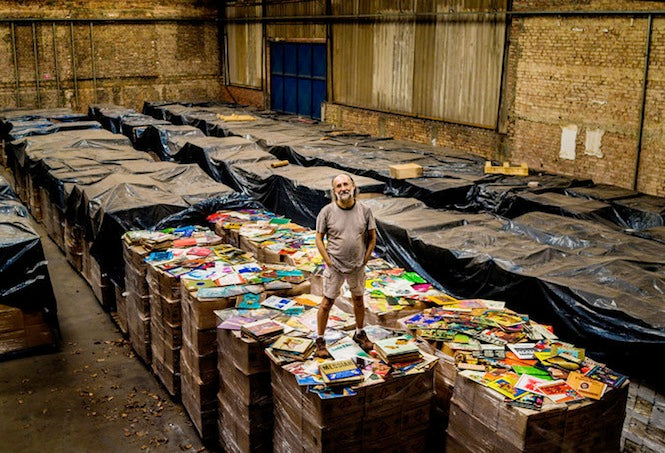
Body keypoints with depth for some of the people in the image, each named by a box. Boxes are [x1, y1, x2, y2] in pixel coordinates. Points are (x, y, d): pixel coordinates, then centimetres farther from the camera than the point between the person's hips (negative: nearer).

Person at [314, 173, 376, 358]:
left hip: (357, 266, 3)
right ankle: (320, 340, 16)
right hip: (335, 266, -2)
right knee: (327, 302, 3)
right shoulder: (327, 211, -11)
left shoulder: (364, 210, -5)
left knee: (358, 300, 18)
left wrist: (364, 260, 0)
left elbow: (372, 238, 4)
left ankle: (359, 333, 39)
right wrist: (329, 262, -9)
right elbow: (319, 239, -4)